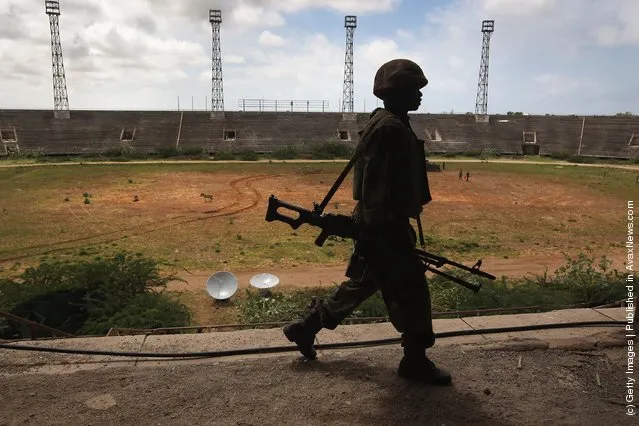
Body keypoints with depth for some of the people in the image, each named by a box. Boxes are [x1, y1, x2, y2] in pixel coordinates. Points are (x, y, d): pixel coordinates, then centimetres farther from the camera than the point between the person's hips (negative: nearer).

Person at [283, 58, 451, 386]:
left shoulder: (392, 125, 15)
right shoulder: (390, 128, -19)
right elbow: (376, 186, -24)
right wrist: (375, 231, -23)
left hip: (384, 224, 11)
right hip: (384, 228, -11)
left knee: (362, 284, 19)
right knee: (411, 291, 1)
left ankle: (306, 327, 29)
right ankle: (415, 361, 18)